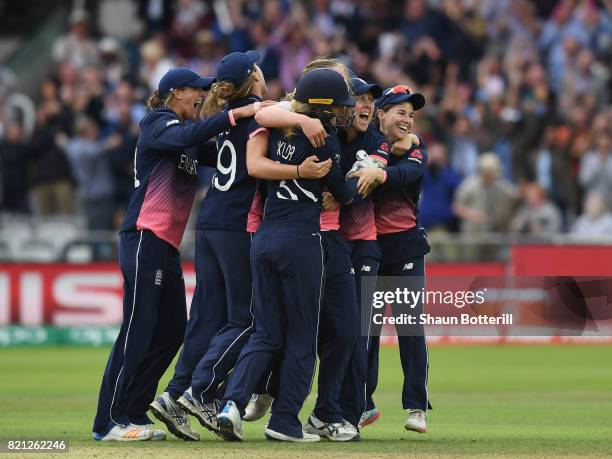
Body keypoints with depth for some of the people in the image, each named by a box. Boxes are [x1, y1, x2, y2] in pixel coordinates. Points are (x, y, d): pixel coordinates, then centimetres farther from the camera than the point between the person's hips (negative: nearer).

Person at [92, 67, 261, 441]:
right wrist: (234, 115, -33)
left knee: (172, 330, 8)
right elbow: (186, 137, -27)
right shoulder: (158, 124, -4)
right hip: (145, 238, -9)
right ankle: (110, 421, -8)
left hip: (167, 244, 9)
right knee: (138, 330, -10)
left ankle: (134, 415, 12)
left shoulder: (185, 129, 22)